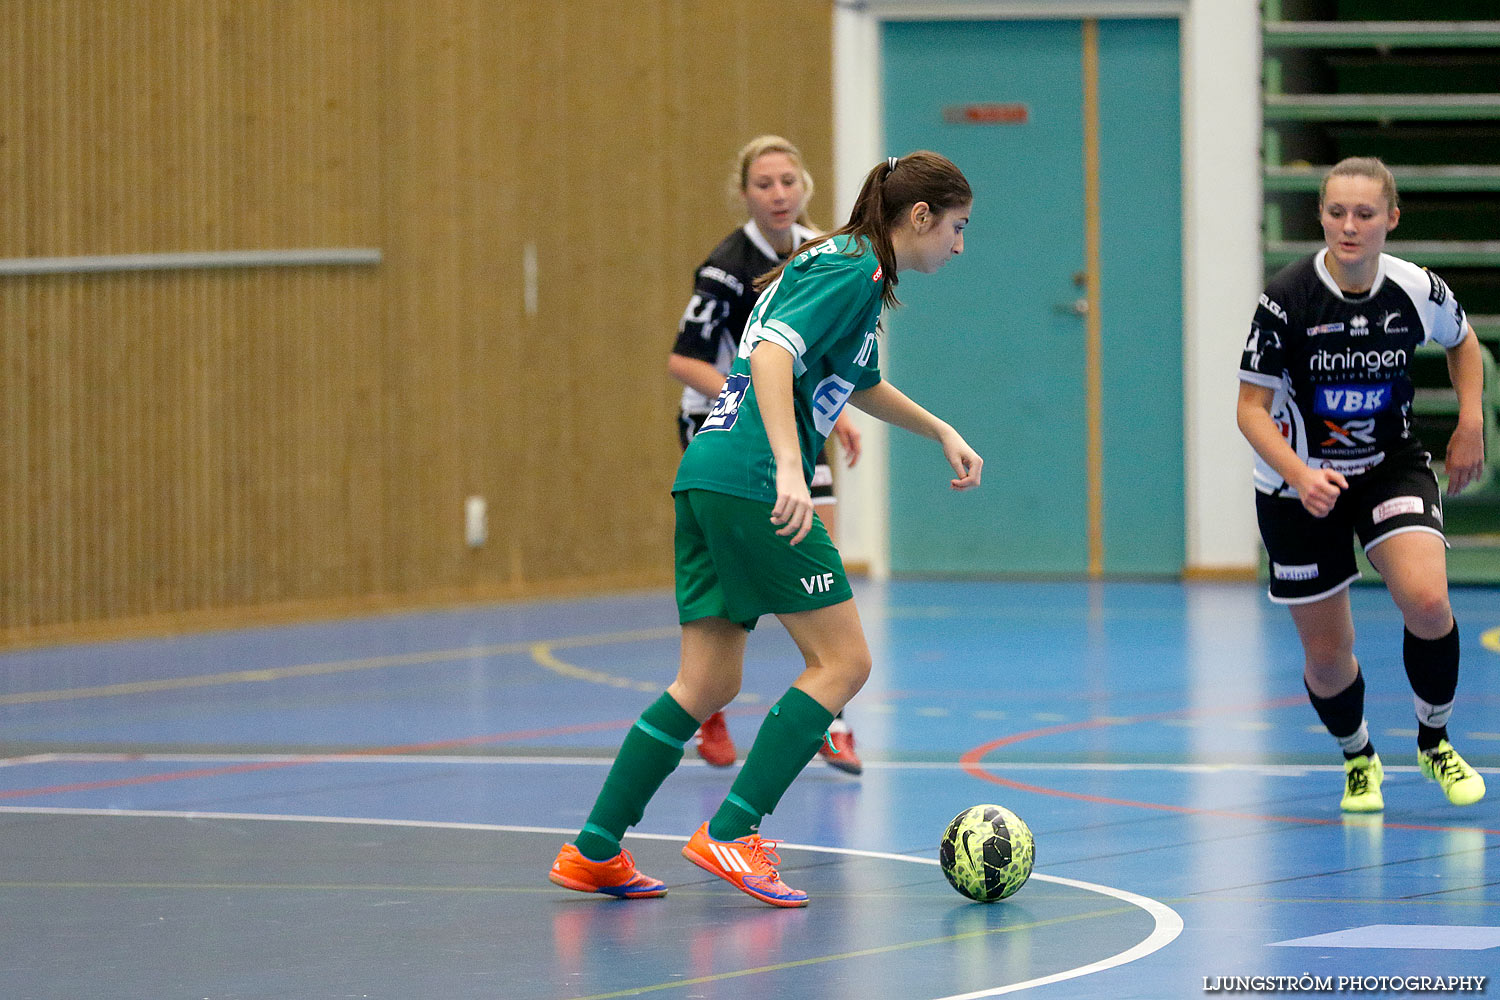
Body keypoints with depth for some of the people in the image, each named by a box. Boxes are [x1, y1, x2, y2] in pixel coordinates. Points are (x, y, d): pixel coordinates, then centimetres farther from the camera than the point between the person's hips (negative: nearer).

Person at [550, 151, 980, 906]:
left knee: (707, 683, 10)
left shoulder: (842, 265, 23)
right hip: (750, 481, -10)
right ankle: (730, 835, -10)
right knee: (842, 660, -5)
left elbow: (860, 384, 41)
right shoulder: (853, 271, -8)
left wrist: (941, 432, 42)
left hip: (708, 477, 10)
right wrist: (789, 470, -31)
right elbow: (773, 355, -23)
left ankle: (593, 851, 10)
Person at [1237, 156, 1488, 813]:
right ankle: (1358, 758, 37)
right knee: (1327, 657, 3)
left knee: (1426, 601, -25)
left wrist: (1471, 425, 1)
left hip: (1391, 466, 1)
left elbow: (1463, 342, 12)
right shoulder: (1286, 301, -20)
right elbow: (1252, 408, -14)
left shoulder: (1419, 291, -11)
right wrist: (1301, 474, -29)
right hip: (1300, 486, -1)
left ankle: (1434, 740, 2)